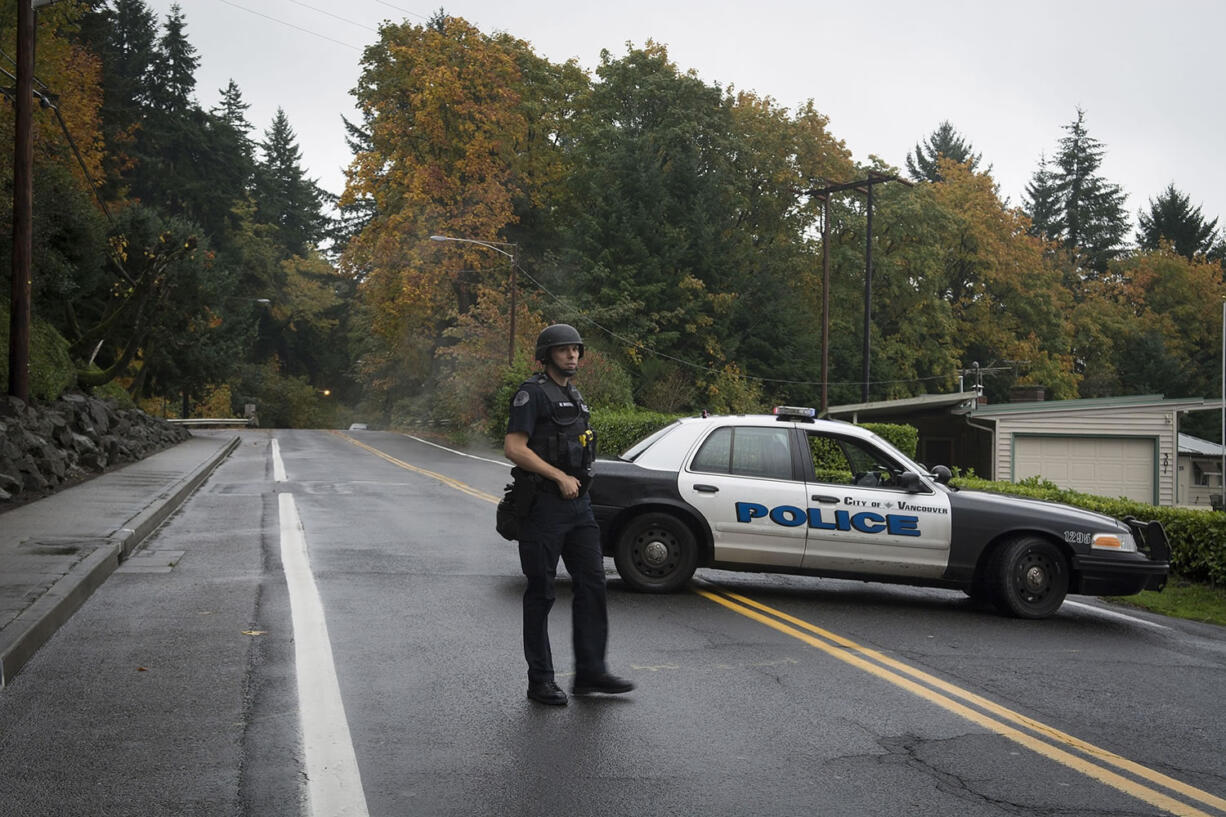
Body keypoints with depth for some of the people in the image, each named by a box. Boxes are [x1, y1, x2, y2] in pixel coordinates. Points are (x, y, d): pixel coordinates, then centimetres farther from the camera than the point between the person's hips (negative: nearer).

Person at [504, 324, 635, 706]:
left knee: (592, 584, 5)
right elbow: (514, 448, -18)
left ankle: (590, 671, 12)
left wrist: (575, 481, 18)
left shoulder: (575, 397, 17)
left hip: (578, 504, 8)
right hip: (543, 506, -8)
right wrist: (560, 477, -18)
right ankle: (540, 680, 10)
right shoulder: (532, 393, -9)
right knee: (541, 593, 1)